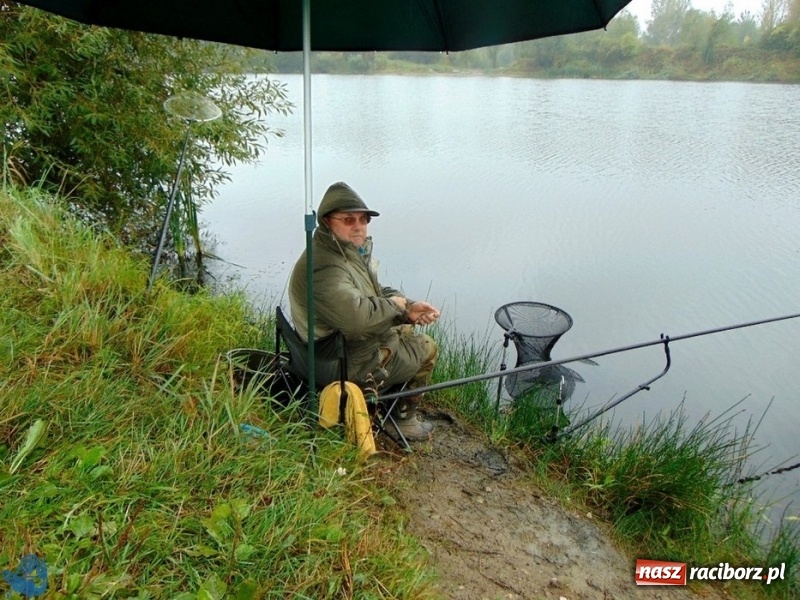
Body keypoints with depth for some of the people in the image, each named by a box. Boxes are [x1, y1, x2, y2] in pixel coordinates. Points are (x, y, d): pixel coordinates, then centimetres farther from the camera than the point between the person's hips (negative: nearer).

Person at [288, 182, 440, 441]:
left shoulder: (350, 250, 3)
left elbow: (376, 292, 11)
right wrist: (395, 304, -24)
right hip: (352, 365, -10)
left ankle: (393, 402, 35)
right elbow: (357, 318, -44)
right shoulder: (324, 268, -31)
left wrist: (409, 307, -8)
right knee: (427, 349, 6)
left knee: (410, 330, 27)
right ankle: (402, 421, 22)